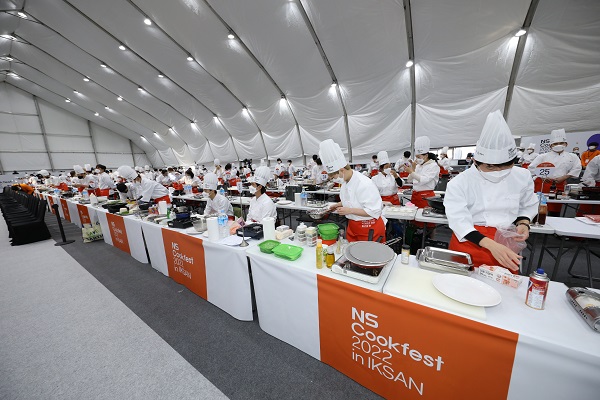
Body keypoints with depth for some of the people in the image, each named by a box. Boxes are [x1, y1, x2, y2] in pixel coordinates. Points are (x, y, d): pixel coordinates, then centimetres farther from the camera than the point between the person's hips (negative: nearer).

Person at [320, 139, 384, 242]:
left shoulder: (364, 184, -25)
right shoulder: (345, 182, 1)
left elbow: (374, 211, -24)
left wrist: (350, 210, -25)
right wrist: (339, 205, 3)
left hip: (370, 229, -7)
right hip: (353, 226, 8)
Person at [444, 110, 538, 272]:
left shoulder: (522, 177, -1)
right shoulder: (459, 183, -16)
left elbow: (528, 206, 16)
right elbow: (459, 221, -22)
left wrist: (523, 223, -4)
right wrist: (490, 244, -32)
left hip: (506, 249, 4)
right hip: (469, 245, -3)